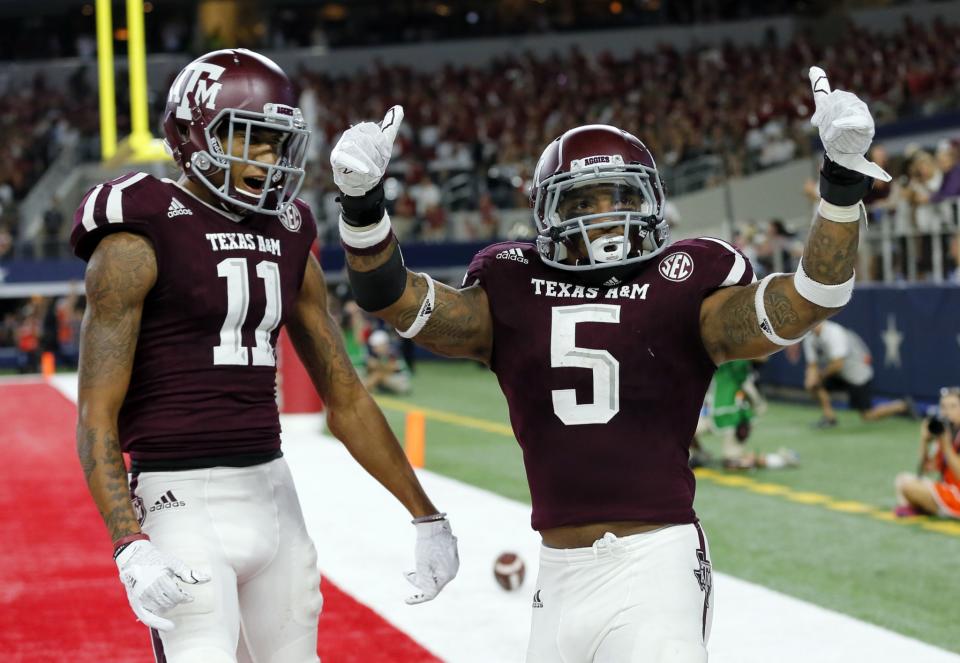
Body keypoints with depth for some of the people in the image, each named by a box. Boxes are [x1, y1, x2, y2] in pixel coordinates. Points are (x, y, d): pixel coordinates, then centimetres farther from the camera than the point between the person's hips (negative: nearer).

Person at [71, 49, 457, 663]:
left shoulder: (288, 242, 12)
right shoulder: (140, 240, -8)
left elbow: (347, 400, 17)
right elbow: (97, 418, -10)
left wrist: (425, 516, 16)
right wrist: (129, 546, -22)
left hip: (273, 494, 7)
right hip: (184, 501, -7)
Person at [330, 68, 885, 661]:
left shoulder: (682, 292, 3)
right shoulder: (513, 298, 9)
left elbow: (809, 300, -7)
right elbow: (393, 297, 3)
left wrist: (843, 182, -17)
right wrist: (362, 203, -12)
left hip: (655, 565, -3)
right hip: (561, 573, 3)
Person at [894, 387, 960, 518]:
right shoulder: (946, 431, 7)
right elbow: (927, 468, 8)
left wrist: (946, 446, -25)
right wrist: (924, 441, -7)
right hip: (946, 490, 9)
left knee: (907, 484, -20)